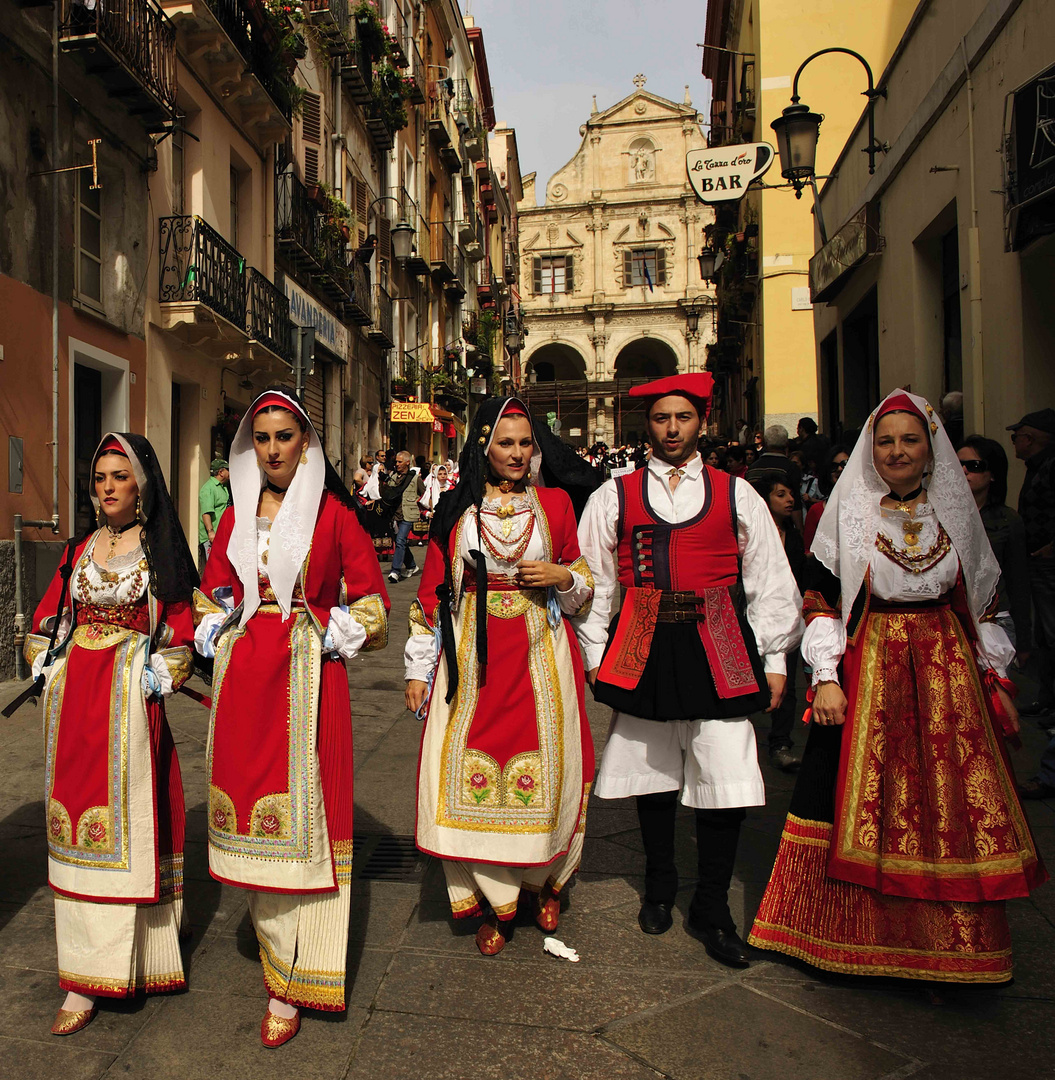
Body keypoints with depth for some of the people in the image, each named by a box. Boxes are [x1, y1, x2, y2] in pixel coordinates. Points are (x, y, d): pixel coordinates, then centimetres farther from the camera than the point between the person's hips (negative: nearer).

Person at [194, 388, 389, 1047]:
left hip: (309, 676, -4)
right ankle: (277, 958, 26)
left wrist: (337, 638, -8)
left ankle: (291, 986, 6)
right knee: (252, 805, 8)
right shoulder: (238, 515, 13)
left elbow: (370, 597, 2)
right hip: (245, 676, 5)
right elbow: (213, 590, 22)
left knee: (303, 815, -3)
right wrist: (217, 634, 6)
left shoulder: (333, 513, 0)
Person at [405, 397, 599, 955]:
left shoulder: (554, 503, 6)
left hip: (539, 656, 0)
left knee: (543, 768, 2)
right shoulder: (456, 510, 5)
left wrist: (562, 577, -10)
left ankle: (544, 880, 27)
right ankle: (491, 899, 15)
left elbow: (585, 583, 13)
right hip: (473, 660, 0)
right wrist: (419, 669, 4)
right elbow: (432, 590, 6)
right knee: (472, 772, -1)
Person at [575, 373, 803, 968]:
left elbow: (770, 581, 9)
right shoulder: (615, 496, 8)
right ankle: (660, 885, 36)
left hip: (720, 651, 0)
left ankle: (713, 908, 17)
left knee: (729, 782, -3)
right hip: (644, 652, 1)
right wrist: (595, 653, 6)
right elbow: (594, 581, 10)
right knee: (653, 773, 12)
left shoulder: (736, 493, 8)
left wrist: (774, 659, 6)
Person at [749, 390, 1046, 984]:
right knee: (863, 799, 1)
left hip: (948, 672, 2)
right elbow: (822, 602, -1)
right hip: (865, 672, -2)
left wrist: (996, 680, 10)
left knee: (951, 804, 3)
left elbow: (983, 604, 13)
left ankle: (946, 944, 18)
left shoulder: (957, 511, 8)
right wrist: (826, 677, -9)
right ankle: (861, 936, 18)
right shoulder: (848, 511, 0)